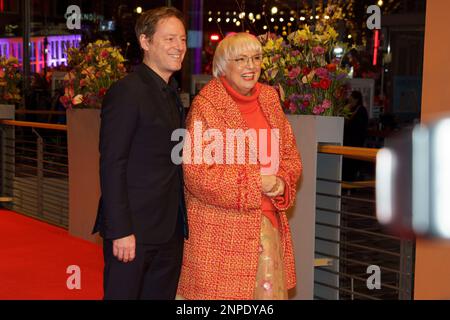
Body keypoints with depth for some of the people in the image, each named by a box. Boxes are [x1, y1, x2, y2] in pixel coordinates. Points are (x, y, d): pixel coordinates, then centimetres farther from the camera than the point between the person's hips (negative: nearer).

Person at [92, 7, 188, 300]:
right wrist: (120, 231, -20)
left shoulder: (172, 93, 14)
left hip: (170, 231, 8)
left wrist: (180, 221, 10)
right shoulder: (127, 92, -12)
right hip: (133, 230, -8)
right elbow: (111, 165, -16)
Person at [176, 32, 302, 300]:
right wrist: (255, 182, -15)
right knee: (225, 291, 3)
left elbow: (290, 154, 16)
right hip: (223, 225, -5)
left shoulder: (269, 98, 10)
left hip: (268, 220, 6)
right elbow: (196, 173, -15)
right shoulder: (206, 105, -10)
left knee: (270, 290, 6)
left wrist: (281, 182, -6)